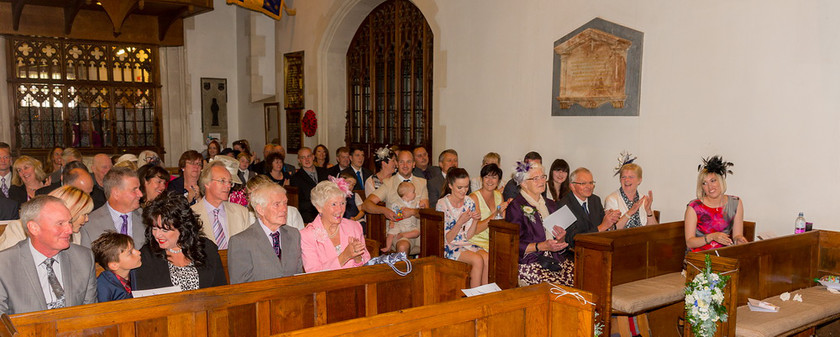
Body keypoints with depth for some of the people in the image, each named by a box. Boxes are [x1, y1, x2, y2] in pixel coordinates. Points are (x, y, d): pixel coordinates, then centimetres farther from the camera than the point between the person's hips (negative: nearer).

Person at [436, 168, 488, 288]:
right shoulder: (442, 205, -11)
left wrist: (475, 220, -13)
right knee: (478, 260, -28)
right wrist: (460, 222, -23)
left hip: (467, 245, 5)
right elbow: (447, 239, -11)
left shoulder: (469, 203, 5)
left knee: (487, 258, -24)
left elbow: (468, 236, 5)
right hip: (449, 247, -5)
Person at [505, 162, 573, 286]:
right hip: (529, 262, -7)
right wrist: (542, 246, -17)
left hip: (555, 259, 7)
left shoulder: (550, 205, 21)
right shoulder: (516, 207, -2)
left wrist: (561, 239, 0)